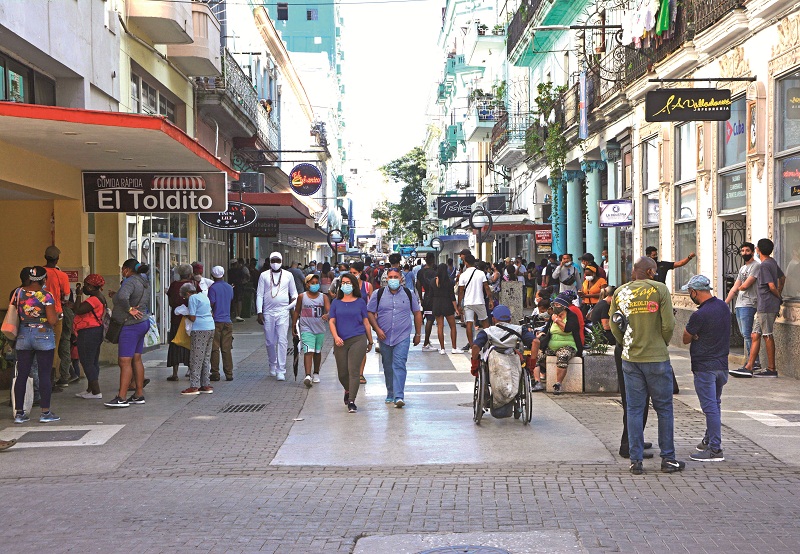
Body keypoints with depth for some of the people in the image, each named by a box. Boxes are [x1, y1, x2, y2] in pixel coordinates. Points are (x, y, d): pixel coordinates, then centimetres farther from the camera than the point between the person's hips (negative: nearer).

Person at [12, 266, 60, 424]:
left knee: (22, 375, 8)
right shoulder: (46, 296, -12)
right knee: (44, 375, 1)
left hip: (23, 335, 4)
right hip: (43, 336, -4)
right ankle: (45, 412, 2)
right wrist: (57, 314, 4)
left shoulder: (18, 292, 1)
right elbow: (52, 320, -16)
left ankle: (19, 413, 10)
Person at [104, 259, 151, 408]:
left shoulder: (130, 282, -17)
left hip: (131, 325, -10)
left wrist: (129, 309, -22)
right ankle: (139, 395, 16)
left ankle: (122, 398, -10)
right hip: (142, 323, 10)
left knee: (124, 361, -9)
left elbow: (122, 297, -37)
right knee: (136, 359, 13)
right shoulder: (144, 282, 13)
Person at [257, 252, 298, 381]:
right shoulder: (264, 275, 7)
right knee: (270, 341, 7)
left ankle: (281, 370, -8)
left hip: (283, 312, -1)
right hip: (268, 312, 1)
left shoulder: (288, 275, 8)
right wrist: (259, 312, -1)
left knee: (282, 341, -10)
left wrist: (295, 301, -6)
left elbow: (294, 293, 15)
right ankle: (273, 365, 29)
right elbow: (259, 294, 6)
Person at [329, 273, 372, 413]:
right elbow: (331, 321, 5)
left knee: (353, 371, -11)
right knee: (342, 373, 8)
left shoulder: (360, 302, 6)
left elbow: (366, 322, 10)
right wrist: (336, 336, -12)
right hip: (341, 342, 2)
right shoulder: (336, 303, 9)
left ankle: (351, 402, -8)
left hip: (357, 340, -2)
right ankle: (348, 391, 39)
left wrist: (370, 341, 13)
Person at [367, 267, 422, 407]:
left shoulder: (409, 294, 4)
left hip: (402, 337, -2)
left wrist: (417, 334, 10)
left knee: (399, 365, -13)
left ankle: (399, 397, -17)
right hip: (384, 337, 2)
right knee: (387, 367, 11)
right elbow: (369, 312, 5)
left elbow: (417, 314, 11)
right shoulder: (379, 294, 3)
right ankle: (390, 394, 24)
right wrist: (377, 329, -6)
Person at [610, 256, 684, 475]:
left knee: (634, 410, 7)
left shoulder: (620, 292, 4)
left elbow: (614, 327, 6)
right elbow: (668, 324, -9)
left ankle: (636, 461, 8)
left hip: (630, 359, 3)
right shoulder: (659, 289, -7)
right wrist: (662, 345, 8)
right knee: (664, 409, 8)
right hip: (657, 358, -3)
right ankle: (668, 459, 13)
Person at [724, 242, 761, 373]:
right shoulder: (742, 268, 21)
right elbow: (734, 288, 21)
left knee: (747, 334, -12)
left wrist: (739, 288, 8)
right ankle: (748, 362, 12)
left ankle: (754, 362, -9)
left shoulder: (756, 265, -8)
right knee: (745, 335, 9)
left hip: (748, 305, -9)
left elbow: (745, 285, -15)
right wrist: (724, 304, 17)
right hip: (739, 305, 9)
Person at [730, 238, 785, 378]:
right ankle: (749, 367, 6)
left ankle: (771, 369, 3)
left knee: (767, 336, -3)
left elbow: (772, 286, -20)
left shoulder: (764, 265, -15)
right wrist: (779, 295, 22)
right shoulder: (772, 262, 15)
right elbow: (782, 278, 26)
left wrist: (779, 297, -3)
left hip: (766, 306, -9)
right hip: (762, 307, 9)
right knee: (755, 336, 7)